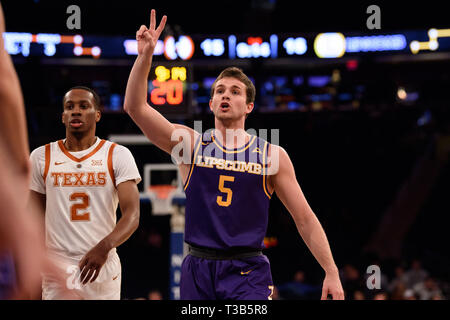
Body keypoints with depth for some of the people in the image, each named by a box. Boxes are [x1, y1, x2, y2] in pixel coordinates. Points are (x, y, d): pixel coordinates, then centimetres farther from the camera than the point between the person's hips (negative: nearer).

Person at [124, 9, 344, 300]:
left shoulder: (272, 155, 4)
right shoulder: (189, 143, 6)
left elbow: (305, 219, 6)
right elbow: (135, 107, -4)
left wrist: (332, 273, 0)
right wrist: (145, 56, -16)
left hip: (249, 274, -2)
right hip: (198, 272, 2)